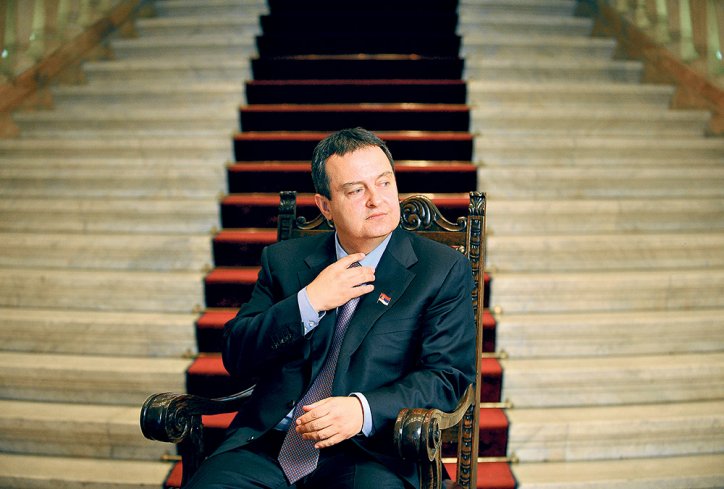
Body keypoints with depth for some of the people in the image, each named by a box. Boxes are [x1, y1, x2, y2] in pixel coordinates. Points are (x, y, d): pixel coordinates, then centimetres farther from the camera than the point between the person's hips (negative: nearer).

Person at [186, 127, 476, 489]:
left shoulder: (444, 270, 4)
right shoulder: (285, 260, 12)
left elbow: (449, 376, -3)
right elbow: (235, 357, 7)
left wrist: (365, 409, -19)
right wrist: (309, 302, -8)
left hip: (369, 450, -2)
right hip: (268, 441, 3)